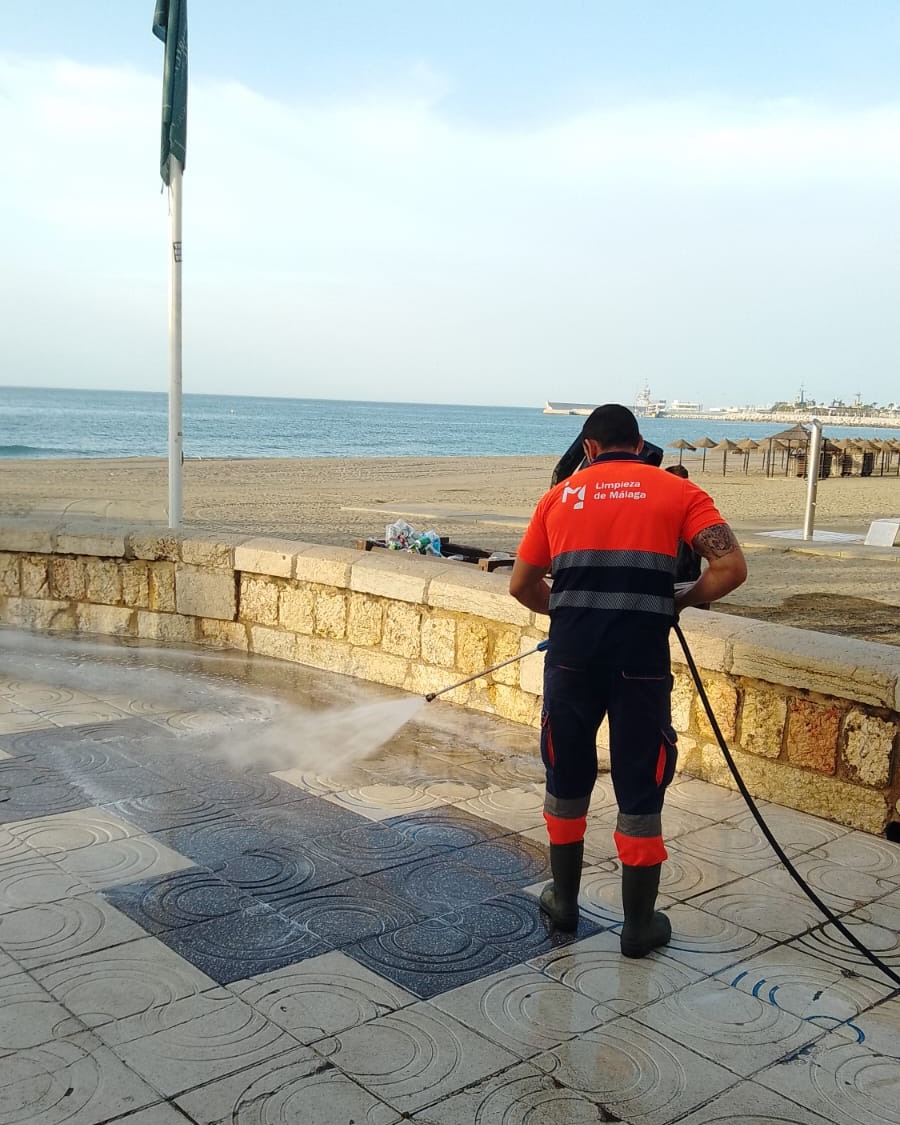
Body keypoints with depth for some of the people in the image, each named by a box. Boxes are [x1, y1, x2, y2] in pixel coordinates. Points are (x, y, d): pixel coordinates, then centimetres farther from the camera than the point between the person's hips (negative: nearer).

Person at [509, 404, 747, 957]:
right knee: (640, 791, 11)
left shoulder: (561, 495, 14)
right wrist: (680, 602, 11)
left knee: (567, 780, 19)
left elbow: (522, 586, 16)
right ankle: (640, 924, 22)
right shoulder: (678, 492, 7)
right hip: (641, 660, -2)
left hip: (571, 657, 2)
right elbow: (731, 569, -5)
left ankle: (565, 901, 34)